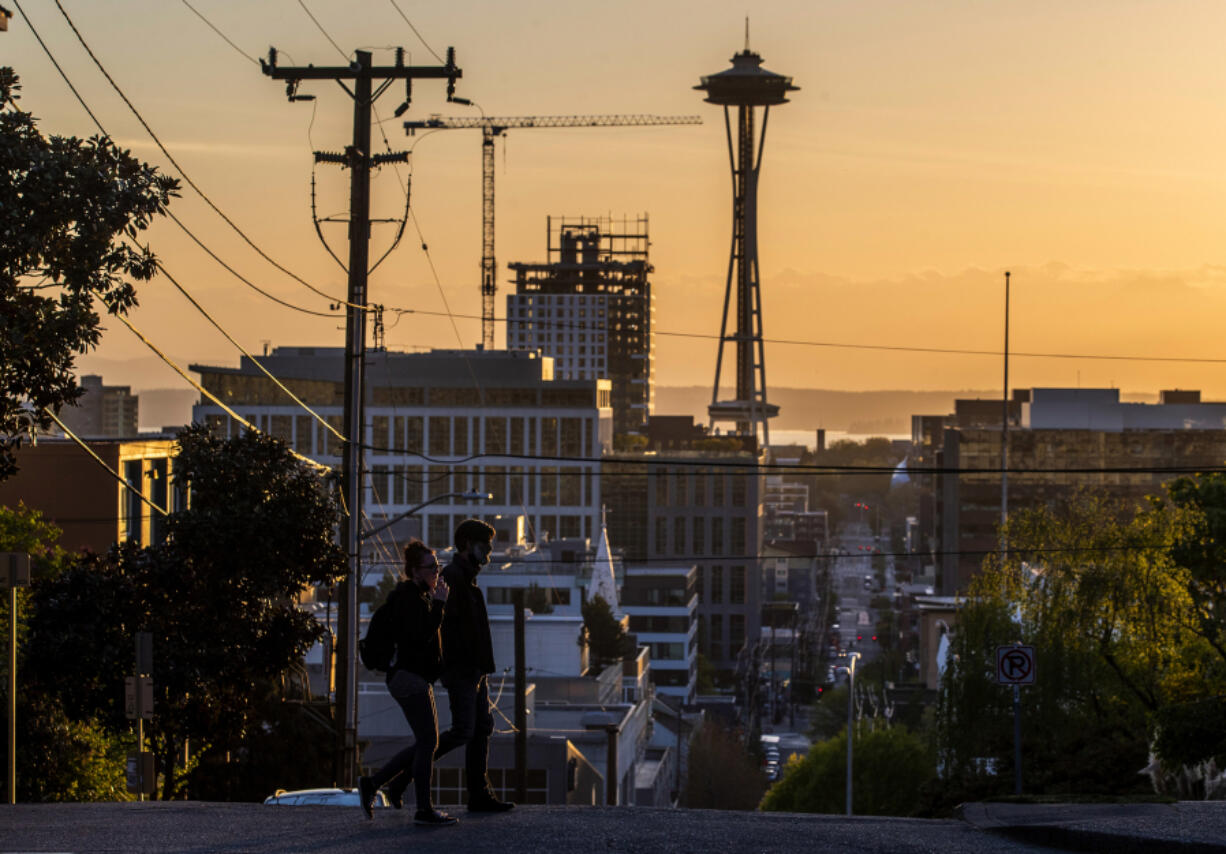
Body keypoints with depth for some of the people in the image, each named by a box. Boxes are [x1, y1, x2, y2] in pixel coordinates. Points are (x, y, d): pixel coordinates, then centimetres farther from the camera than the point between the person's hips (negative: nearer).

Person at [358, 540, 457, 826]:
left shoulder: (417, 596, 18)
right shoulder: (408, 597, -14)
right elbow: (422, 635, -24)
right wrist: (439, 603, -20)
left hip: (418, 678, 11)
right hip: (409, 677, -11)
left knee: (426, 742, 11)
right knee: (428, 741, -8)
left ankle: (372, 783, 15)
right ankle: (424, 810, -4)